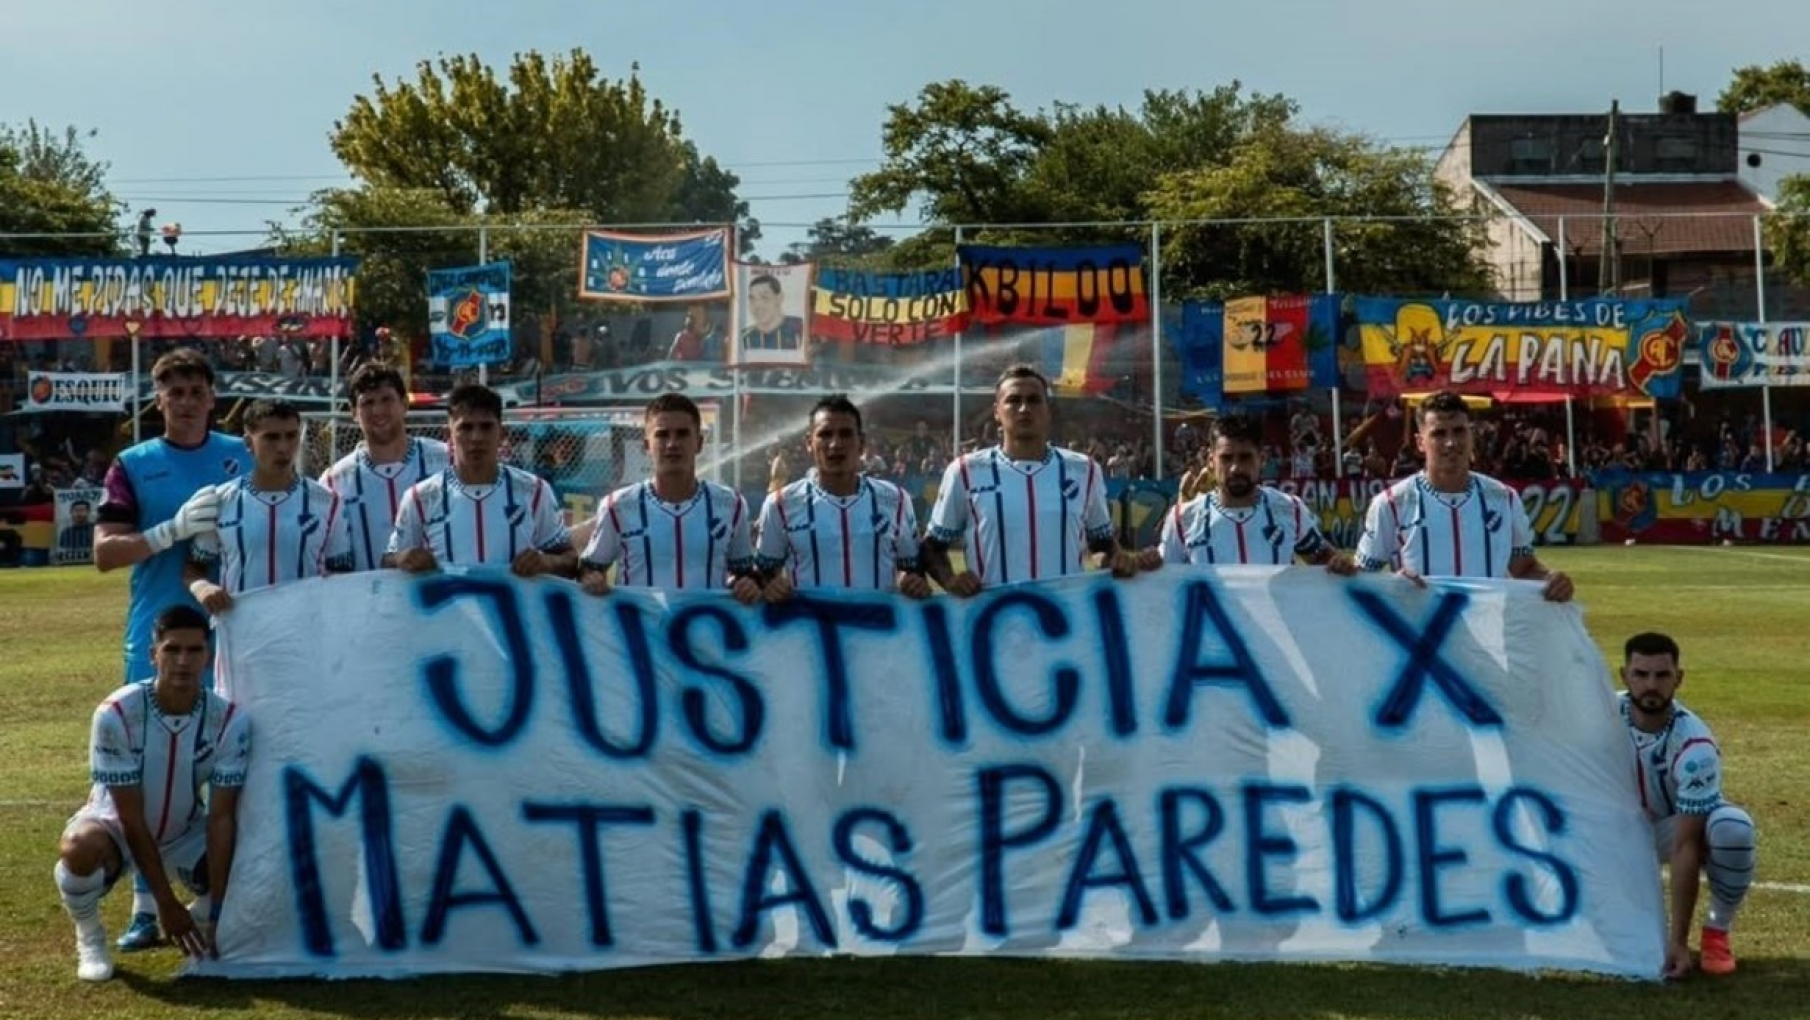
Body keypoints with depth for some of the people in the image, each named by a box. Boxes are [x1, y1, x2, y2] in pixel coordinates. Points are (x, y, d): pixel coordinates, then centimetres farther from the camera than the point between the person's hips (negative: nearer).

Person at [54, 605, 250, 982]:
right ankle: (89, 937, -4)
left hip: (184, 832, 3)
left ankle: (197, 920, 14)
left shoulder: (230, 720, -21)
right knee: (80, 848, -38)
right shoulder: (116, 714, -27)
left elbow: (221, 817, -20)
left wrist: (215, 909, -26)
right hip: (115, 825, -3)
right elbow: (131, 817, -24)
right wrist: (166, 904, -24)